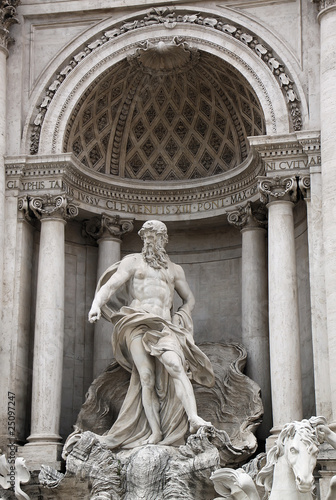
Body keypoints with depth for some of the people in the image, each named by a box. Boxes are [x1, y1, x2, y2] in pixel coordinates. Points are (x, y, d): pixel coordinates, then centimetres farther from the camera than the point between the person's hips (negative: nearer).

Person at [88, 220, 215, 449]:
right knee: (146, 378, -13)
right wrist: (97, 305, -16)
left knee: (175, 365, -25)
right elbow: (109, 285, 5)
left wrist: (181, 318, 12)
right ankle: (155, 432, -15)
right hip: (137, 325, -1)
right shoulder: (132, 262, 17)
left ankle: (193, 418, -37)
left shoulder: (174, 269, 26)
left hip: (164, 326, 1)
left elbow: (189, 298, 33)